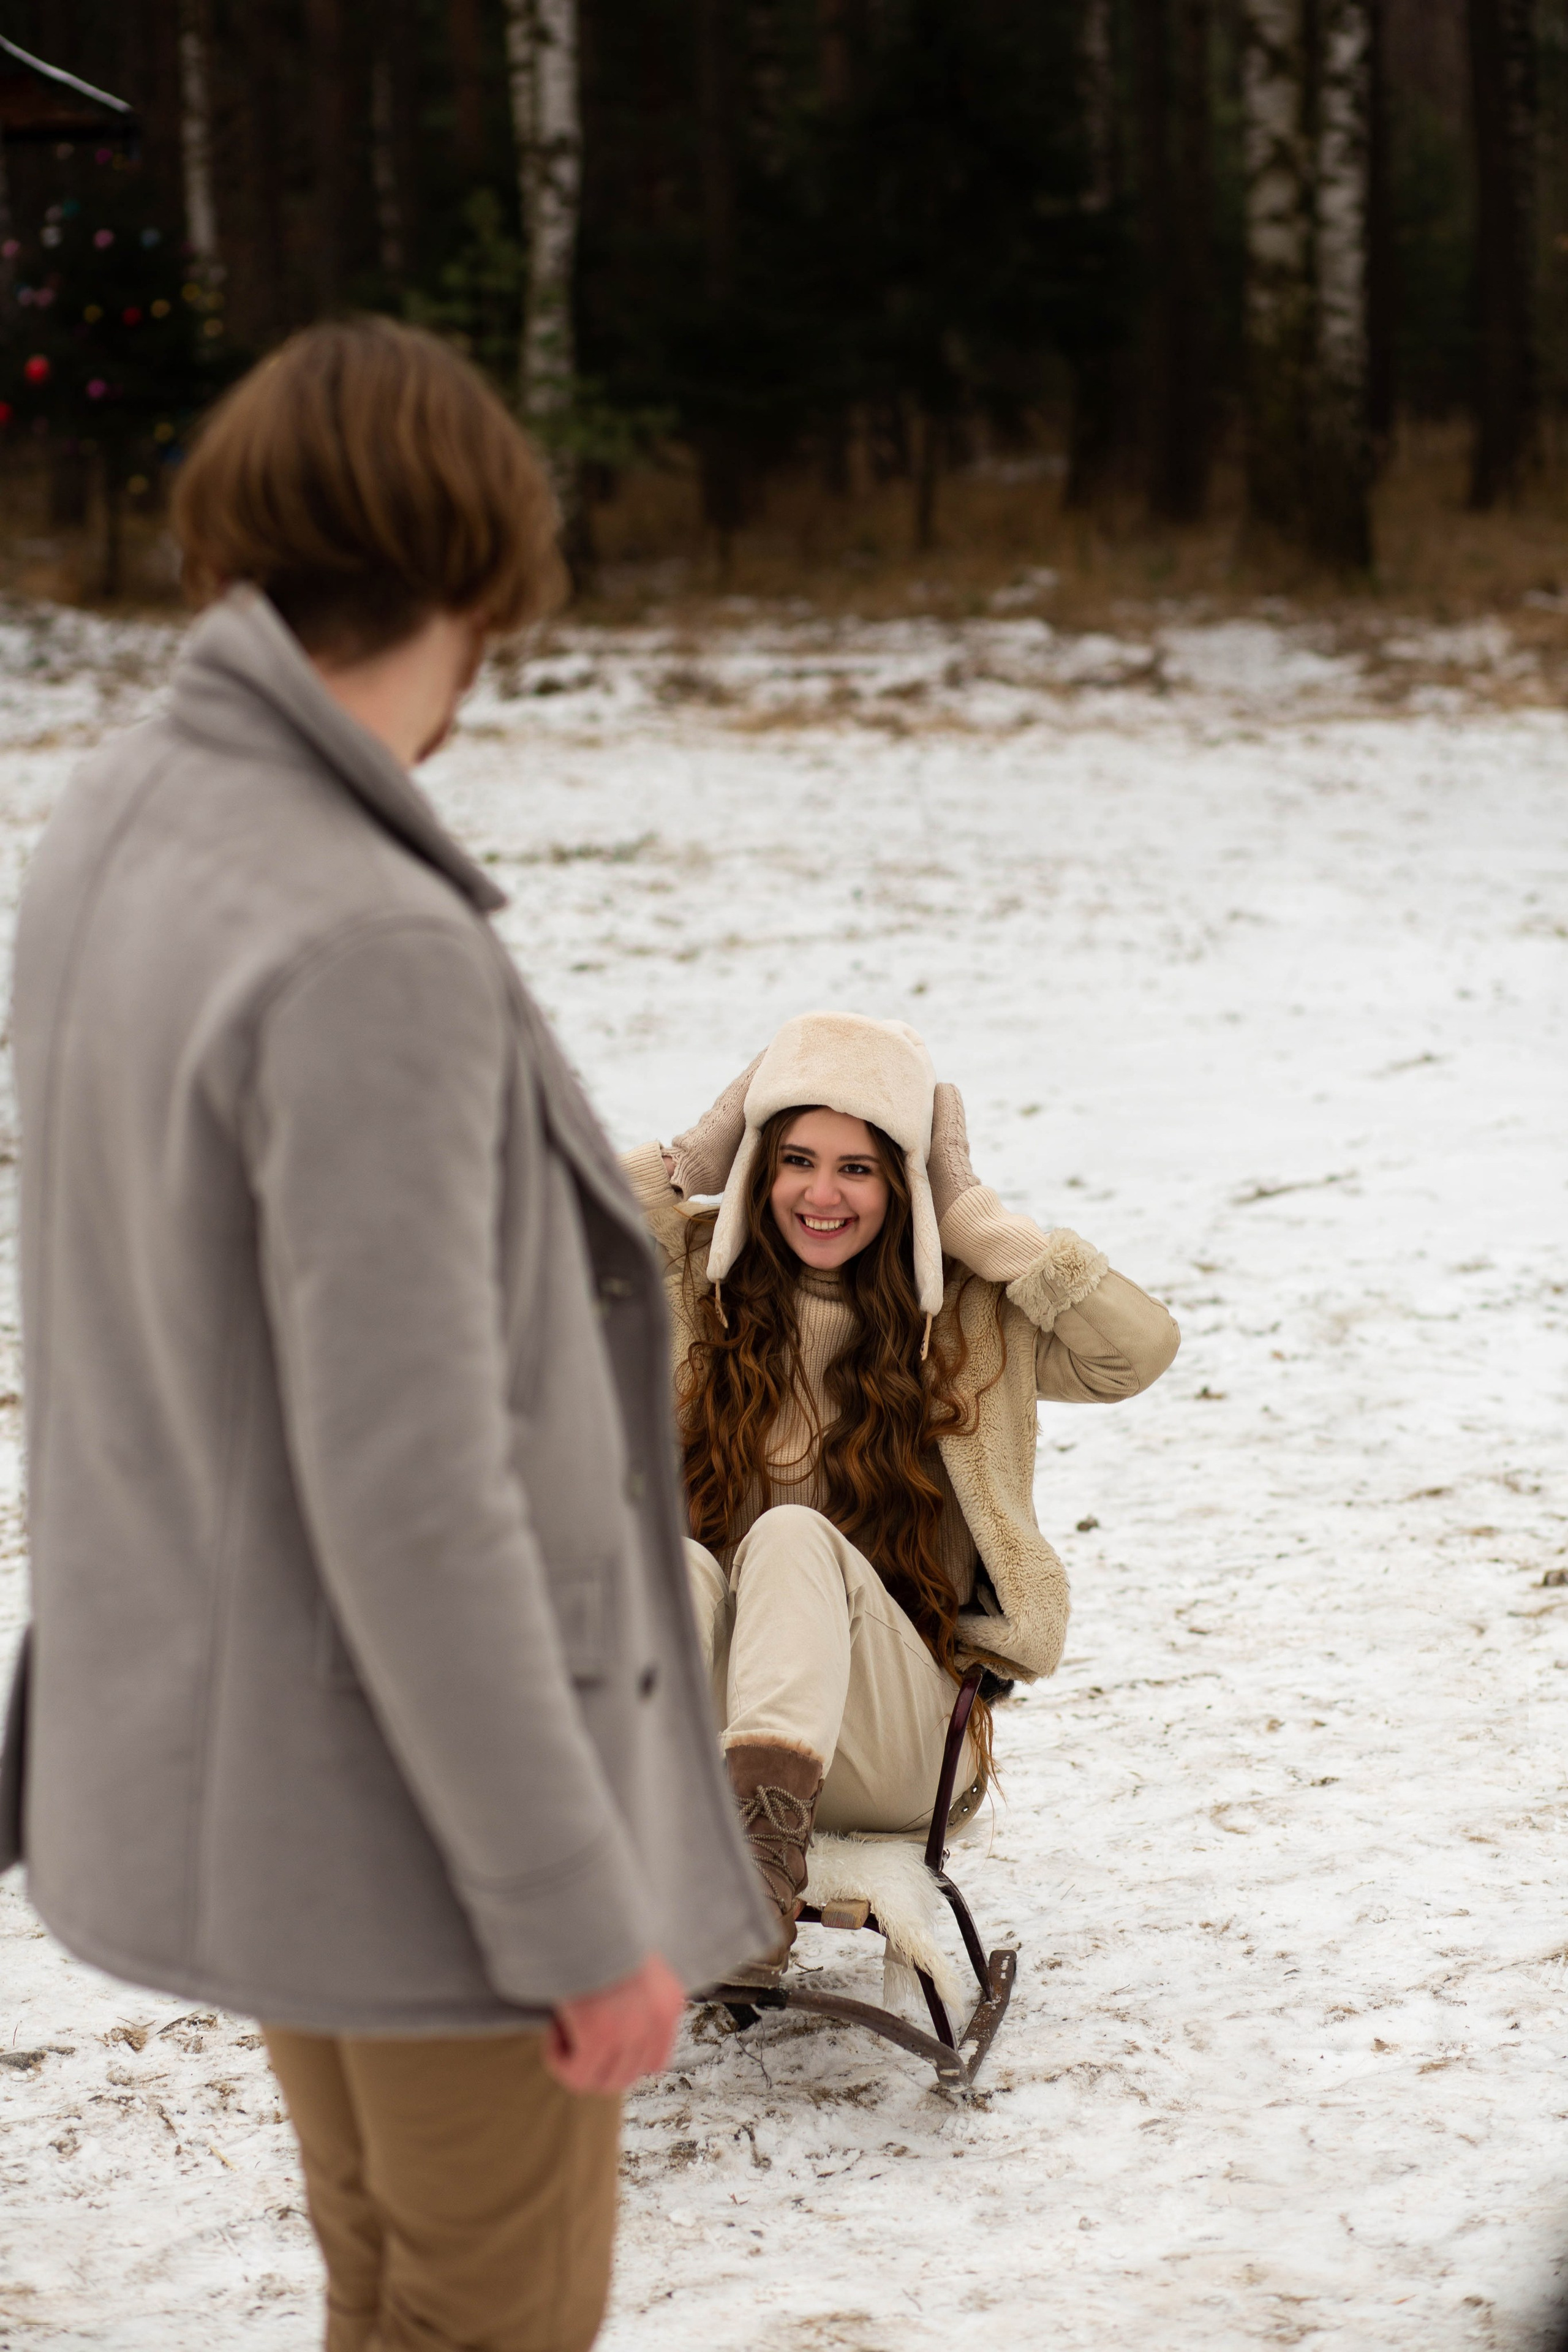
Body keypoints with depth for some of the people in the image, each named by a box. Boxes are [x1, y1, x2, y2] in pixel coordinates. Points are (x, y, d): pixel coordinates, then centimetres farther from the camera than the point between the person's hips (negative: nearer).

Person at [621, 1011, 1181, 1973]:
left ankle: (767, 1827, -54)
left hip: (893, 1748, -1)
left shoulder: (966, 1314, 8)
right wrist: (690, 1162, 4)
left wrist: (970, 1212, -3)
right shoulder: (695, 1279, 11)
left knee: (795, 1535, -30)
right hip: (709, 1733, 1)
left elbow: (1141, 1346, -8)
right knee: (676, 1558, -30)